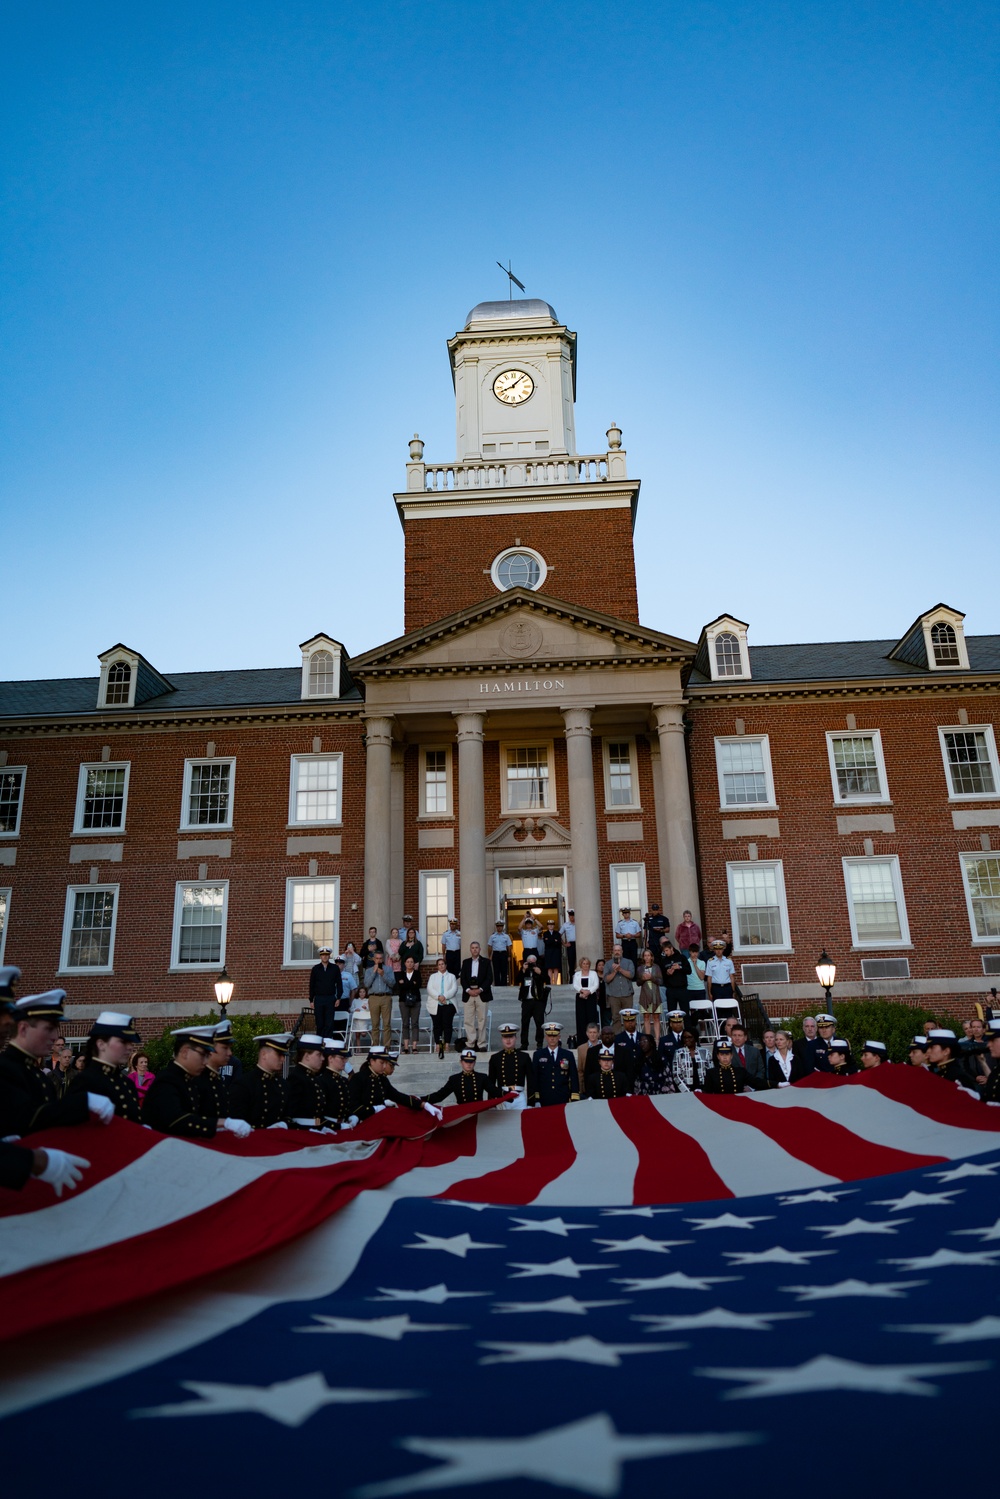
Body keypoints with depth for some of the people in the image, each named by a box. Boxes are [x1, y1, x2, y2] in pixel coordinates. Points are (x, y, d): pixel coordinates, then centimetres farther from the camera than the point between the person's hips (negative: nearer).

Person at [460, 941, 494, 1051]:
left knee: (482, 1020, 0)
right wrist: (468, 990, -9)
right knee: (468, 1021, 0)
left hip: (482, 994, -2)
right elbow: (462, 979, 7)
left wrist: (480, 989, -12)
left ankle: (481, 1044, 5)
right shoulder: (466, 962, 12)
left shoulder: (486, 962, 6)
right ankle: (471, 1044, 5)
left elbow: (489, 978, -1)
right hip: (468, 994, 2)